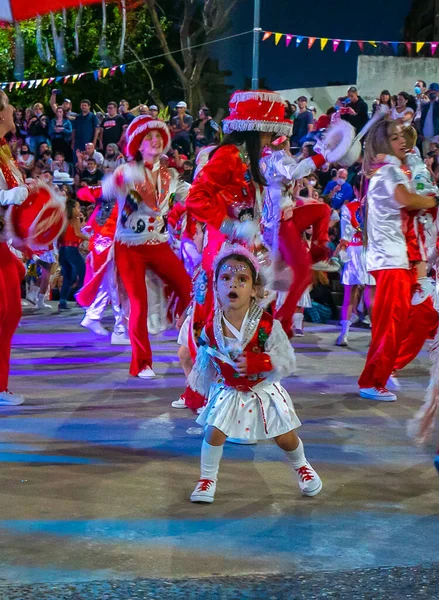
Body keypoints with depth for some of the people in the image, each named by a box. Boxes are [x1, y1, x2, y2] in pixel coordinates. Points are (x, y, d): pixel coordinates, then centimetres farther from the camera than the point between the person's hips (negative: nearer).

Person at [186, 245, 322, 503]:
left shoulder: (267, 325, -25)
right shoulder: (211, 329, -15)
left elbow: (288, 362, -22)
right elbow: (204, 366, 3)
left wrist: (256, 362, -36)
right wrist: (197, 392, 13)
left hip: (263, 391, -1)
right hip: (228, 392, 1)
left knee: (284, 437, 8)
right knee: (214, 432, -8)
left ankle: (302, 467, 40)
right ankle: (207, 479, 16)